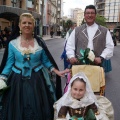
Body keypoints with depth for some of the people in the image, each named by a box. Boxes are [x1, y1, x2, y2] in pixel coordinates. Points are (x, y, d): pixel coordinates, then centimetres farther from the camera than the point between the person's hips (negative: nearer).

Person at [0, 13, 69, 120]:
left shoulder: (39, 43, -2)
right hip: (18, 81, 0)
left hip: (36, 80, 0)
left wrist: (57, 72, -6)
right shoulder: (13, 44, -3)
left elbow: (46, 61, 4)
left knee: (37, 110, 9)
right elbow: (9, 64, 0)